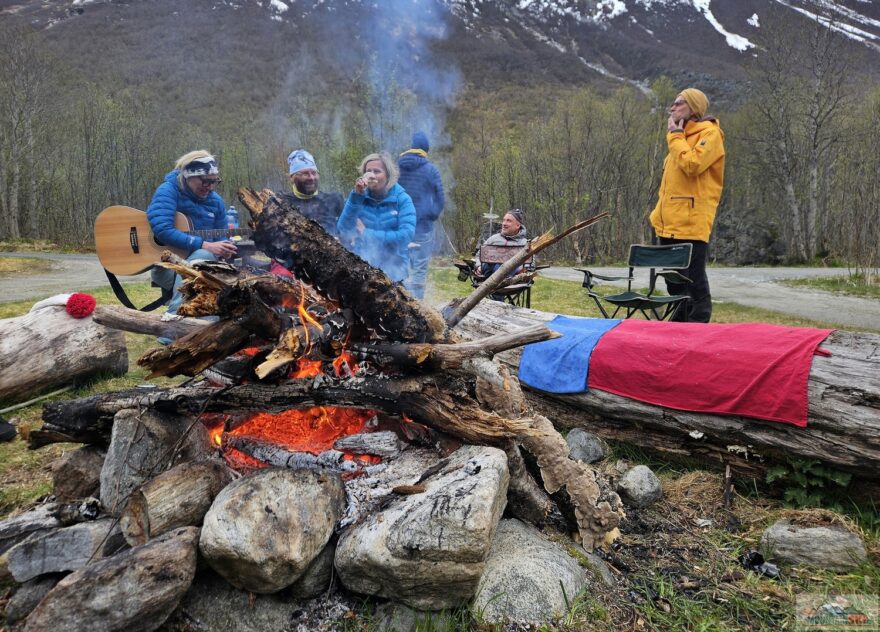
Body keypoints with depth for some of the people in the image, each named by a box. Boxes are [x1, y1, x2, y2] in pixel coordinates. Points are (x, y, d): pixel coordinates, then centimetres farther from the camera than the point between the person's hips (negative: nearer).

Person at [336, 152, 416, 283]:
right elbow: (343, 232, -9)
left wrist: (367, 234, -13)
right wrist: (356, 196, -16)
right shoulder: (357, 197, 3)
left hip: (392, 266, -1)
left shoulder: (402, 199, -3)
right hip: (361, 265, 1)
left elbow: (406, 235, -15)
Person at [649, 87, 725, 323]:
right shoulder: (681, 136, 21)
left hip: (692, 222, -9)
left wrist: (675, 136, -8)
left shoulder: (709, 133, -4)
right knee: (673, 279, 14)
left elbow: (692, 164, -21)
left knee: (694, 279, -5)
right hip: (670, 223, 9)